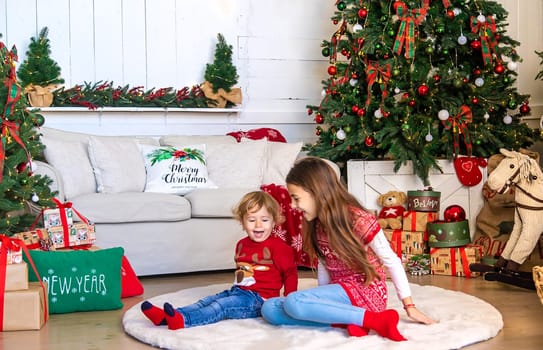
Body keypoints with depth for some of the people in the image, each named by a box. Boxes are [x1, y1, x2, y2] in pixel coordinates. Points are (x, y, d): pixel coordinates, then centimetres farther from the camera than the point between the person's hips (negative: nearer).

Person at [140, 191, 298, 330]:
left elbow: (291, 272, -5)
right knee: (206, 301, -7)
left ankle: (183, 320, -45)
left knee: (221, 305, -27)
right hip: (237, 291, 8)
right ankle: (166, 316, -20)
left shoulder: (277, 246, -9)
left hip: (259, 299, -8)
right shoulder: (242, 244, 14)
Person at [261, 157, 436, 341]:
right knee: (269, 309, -13)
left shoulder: (359, 219, -15)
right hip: (339, 294, 8)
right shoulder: (316, 224, 6)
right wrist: (321, 299, 8)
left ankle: (375, 319, -26)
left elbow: (391, 262, -9)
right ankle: (349, 319, -21)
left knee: (293, 302, -31)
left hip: (366, 293, -8)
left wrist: (409, 306, -7)